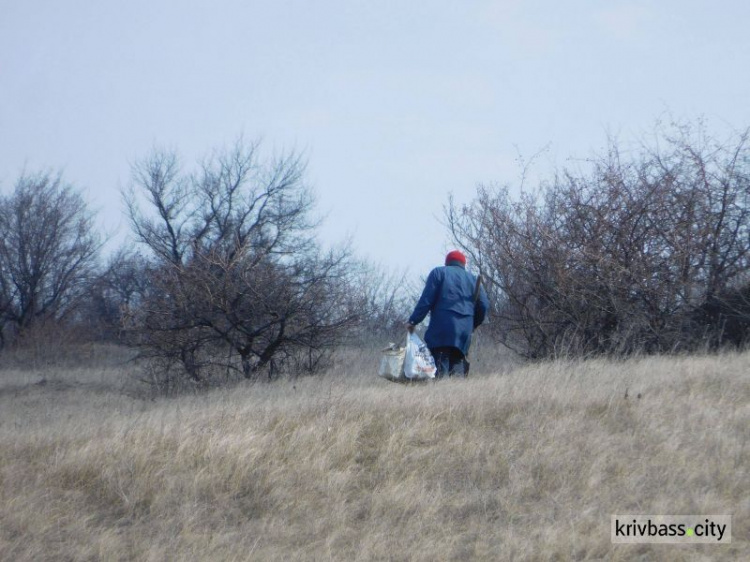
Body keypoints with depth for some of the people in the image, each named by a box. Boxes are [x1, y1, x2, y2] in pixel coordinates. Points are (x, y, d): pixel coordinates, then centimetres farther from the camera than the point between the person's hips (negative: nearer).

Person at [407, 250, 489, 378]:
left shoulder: (438, 272, 9)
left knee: (442, 364, -10)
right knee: (458, 362, 7)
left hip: (442, 328, -4)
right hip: (464, 330, 4)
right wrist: (473, 325, 26)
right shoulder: (472, 279, 21)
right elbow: (483, 305, 14)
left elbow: (426, 300, -2)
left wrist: (413, 321, -1)